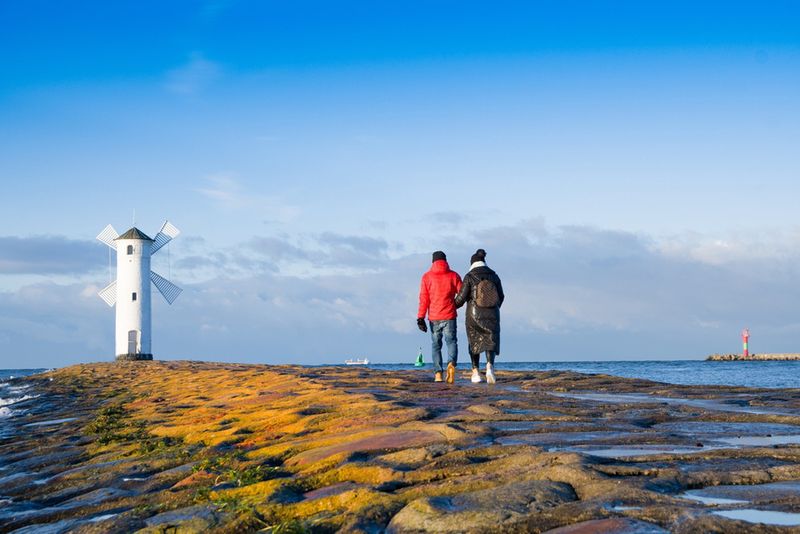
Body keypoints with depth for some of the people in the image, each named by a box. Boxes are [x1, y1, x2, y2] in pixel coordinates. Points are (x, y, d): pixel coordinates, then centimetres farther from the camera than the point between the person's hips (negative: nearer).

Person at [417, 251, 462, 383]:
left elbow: (423, 299, -2)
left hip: (434, 317, 0)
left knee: (435, 345, 9)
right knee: (451, 342, 7)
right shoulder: (454, 276, 5)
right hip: (449, 317, 0)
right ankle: (451, 363, -22)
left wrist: (421, 317, -3)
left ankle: (438, 373, -1)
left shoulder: (427, 277, 3)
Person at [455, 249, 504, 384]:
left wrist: (454, 306, 12)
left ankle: (476, 372, 13)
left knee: (474, 342, 16)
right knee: (490, 342, 6)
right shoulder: (494, 276, 3)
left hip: (474, 314, -1)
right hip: (492, 315, 1)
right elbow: (501, 296, 9)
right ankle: (490, 366, -23)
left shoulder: (469, 277, -7)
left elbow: (461, 297, -9)